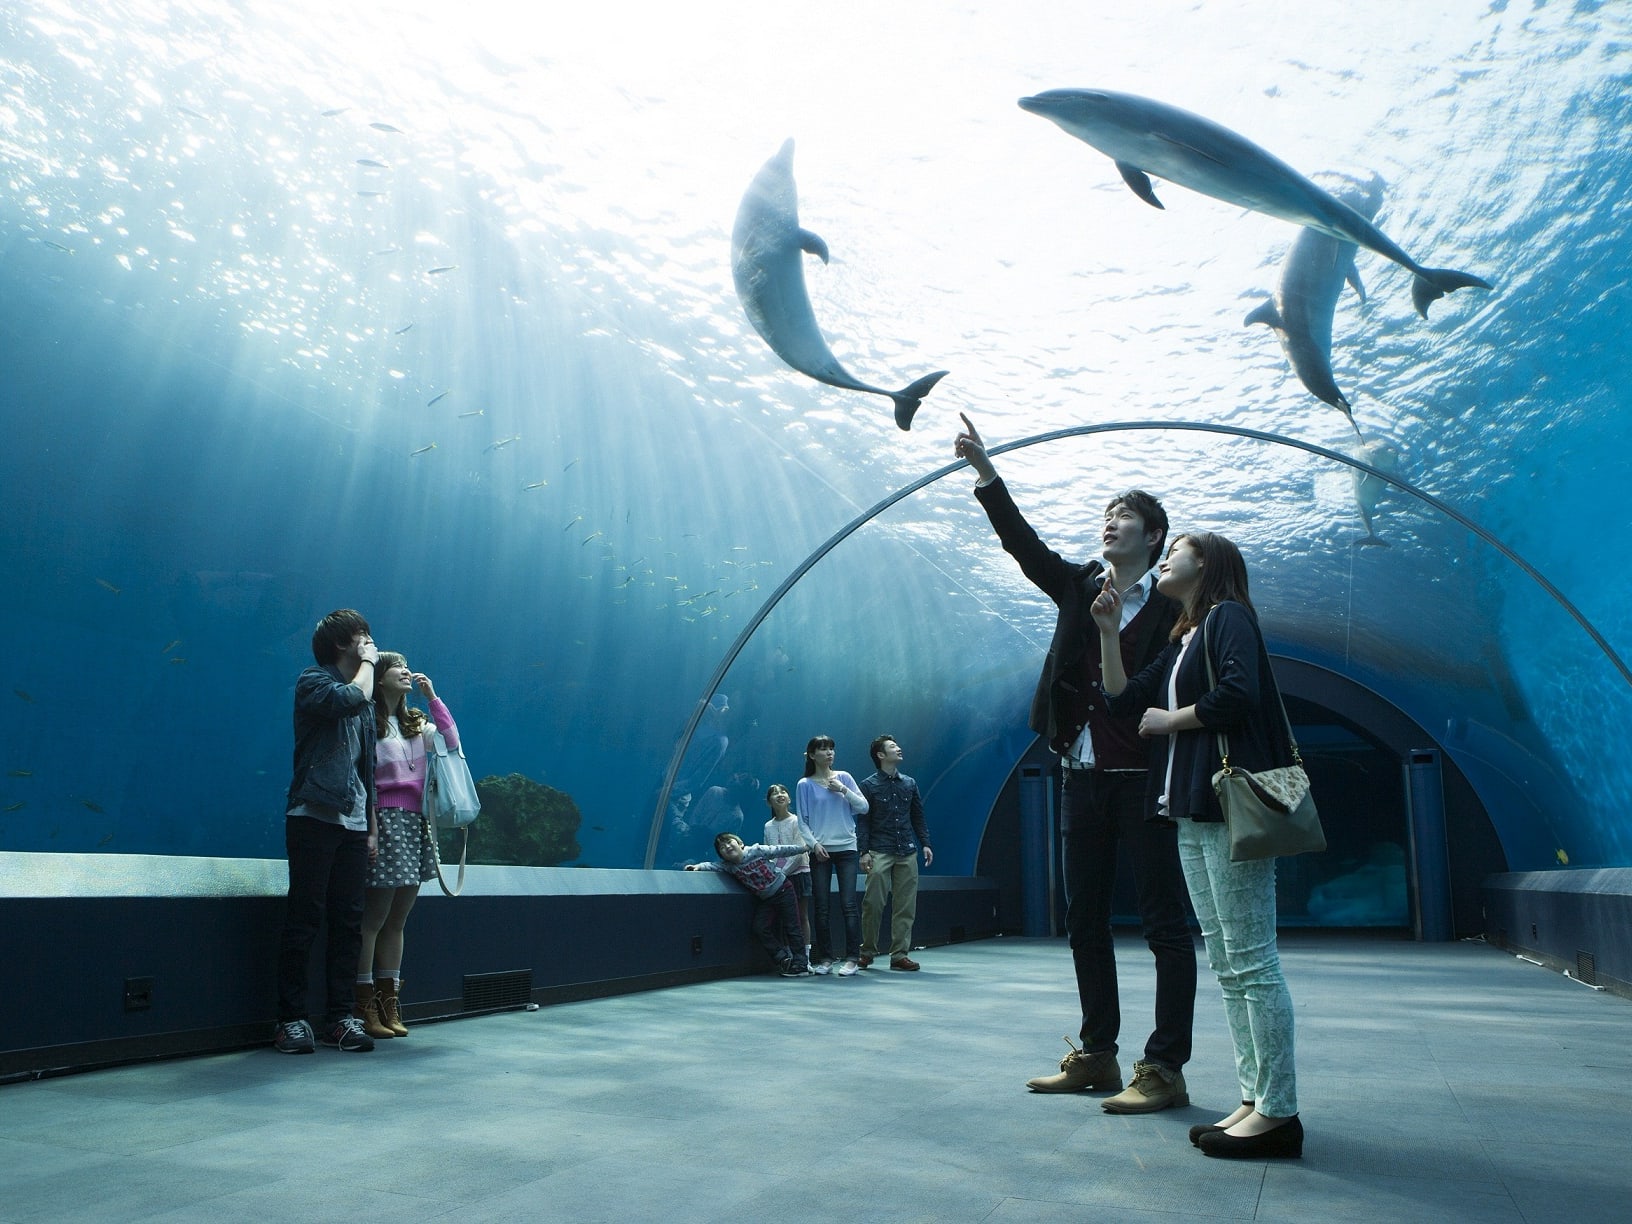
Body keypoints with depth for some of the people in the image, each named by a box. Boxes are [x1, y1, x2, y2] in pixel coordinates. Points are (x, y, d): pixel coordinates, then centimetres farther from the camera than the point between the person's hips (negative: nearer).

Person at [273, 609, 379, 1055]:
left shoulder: (365, 700, 21)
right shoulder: (314, 682, 0)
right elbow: (352, 697, -23)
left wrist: (372, 827, 18)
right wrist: (368, 663, -4)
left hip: (354, 823, 7)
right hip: (314, 817, -7)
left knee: (348, 922, 4)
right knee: (304, 919, -5)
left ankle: (340, 1017, 9)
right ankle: (291, 1019, 1)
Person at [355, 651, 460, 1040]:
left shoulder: (415, 723, 21)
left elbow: (452, 742, 7)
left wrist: (432, 697, 5)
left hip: (416, 823, 7)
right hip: (385, 820, -7)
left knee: (397, 920, 9)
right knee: (373, 919, -6)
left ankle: (389, 1005, 14)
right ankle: (365, 1007, 0)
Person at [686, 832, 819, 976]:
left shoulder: (756, 851, -18)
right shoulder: (729, 866, -8)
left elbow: (779, 851, -15)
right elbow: (714, 866, -20)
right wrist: (699, 866, -40)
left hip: (783, 891, -5)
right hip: (765, 899, 5)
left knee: (791, 928, -4)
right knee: (759, 929, -7)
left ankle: (801, 963, 3)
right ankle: (785, 959, 4)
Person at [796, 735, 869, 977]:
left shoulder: (844, 777, 7)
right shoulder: (805, 784, 3)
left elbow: (863, 807, 5)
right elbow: (802, 821, 3)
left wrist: (844, 790, -7)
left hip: (846, 848, 0)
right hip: (820, 851, 0)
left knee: (848, 903, -5)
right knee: (821, 907, 2)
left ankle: (852, 958, -2)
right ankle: (825, 958, 12)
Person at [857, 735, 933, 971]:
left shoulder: (909, 784, 14)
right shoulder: (869, 786, 1)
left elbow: (918, 816, 18)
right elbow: (862, 821, -2)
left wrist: (925, 843, 10)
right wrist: (863, 852, -9)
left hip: (907, 853, 4)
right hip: (880, 853, -4)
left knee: (905, 906, 3)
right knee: (873, 903, -5)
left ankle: (899, 954, 10)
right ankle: (867, 952, 10)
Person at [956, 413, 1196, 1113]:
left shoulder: (1171, 606, -3)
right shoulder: (1080, 588, 12)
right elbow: (1023, 543, 3)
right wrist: (984, 472, -4)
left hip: (1144, 779, -6)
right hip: (1083, 775, 6)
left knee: (1164, 925, 0)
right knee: (1085, 921, 11)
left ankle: (1164, 1069, 5)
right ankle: (1097, 1056, 22)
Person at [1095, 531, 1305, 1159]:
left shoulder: (1228, 617, -3)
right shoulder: (1181, 643, 23)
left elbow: (1238, 693, -20)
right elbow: (1125, 699, 20)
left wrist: (1171, 720, -6)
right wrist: (1109, 631, 14)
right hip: (1191, 811, 10)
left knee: (1252, 961, -7)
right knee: (1227, 966, 9)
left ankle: (1279, 1112, -2)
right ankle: (1254, 1099, 15)